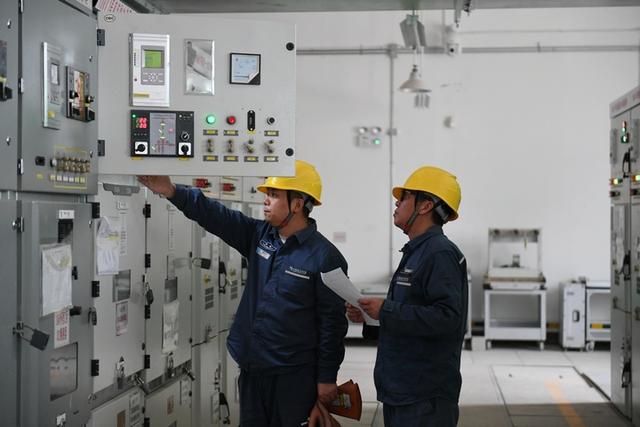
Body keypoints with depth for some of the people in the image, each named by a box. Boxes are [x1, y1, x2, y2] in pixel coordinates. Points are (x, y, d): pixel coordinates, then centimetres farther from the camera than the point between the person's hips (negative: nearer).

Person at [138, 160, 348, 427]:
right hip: (252, 368, 7)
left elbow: (333, 322, -12)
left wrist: (327, 378, -10)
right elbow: (216, 216, -1)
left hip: (294, 375, -6)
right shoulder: (259, 236, 6)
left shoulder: (324, 257, -14)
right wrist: (173, 192, -13)